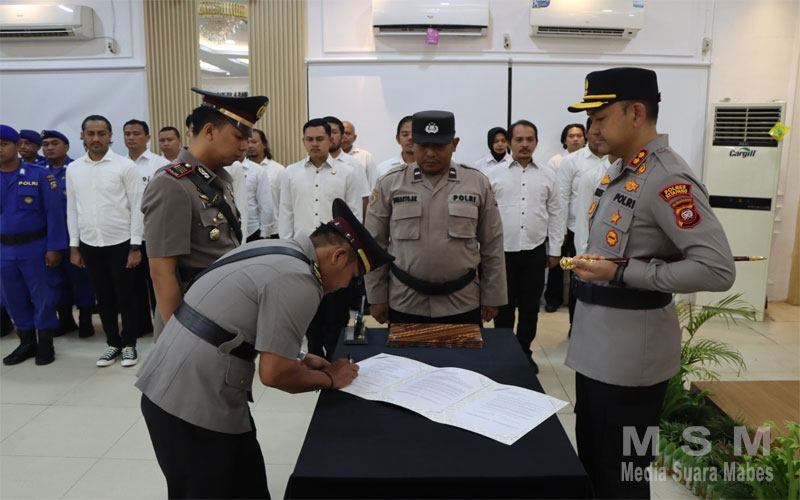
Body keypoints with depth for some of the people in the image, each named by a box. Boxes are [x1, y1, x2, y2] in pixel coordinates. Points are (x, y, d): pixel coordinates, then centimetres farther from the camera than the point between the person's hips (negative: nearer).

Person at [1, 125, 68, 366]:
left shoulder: (39, 175, -7)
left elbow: (54, 213, -8)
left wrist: (54, 248, -12)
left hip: (35, 247, -4)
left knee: (41, 296, 5)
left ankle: (46, 343, 20)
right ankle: (27, 342, 29)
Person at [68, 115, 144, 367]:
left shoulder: (125, 165, -7)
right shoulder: (73, 169, 6)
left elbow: (137, 207, -7)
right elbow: (72, 209, 10)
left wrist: (135, 246, -11)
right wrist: (74, 246, 7)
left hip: (120, 243, -4)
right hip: (89, 244, 4)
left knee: (126, 297, 5)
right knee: (104, 298, 14)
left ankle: (129, 344, 21)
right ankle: (113, 343, 28)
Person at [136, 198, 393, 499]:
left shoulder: (272, 250, 9)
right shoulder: (298, 281, -20)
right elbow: (273, 373, -19)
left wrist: (297, 358, 14)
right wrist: (329, 378, -3)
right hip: (194, 405, -9)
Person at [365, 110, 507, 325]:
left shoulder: (478, 183, 1)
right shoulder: (389, 184, -1)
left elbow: (492, 246, 4)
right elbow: (375, 245, 3)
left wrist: (492, 298, 4)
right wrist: (376, 298, 3)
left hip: (463, 306, 1)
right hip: (404, 305, 0)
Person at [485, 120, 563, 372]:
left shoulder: (548, 175, 7)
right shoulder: (494, 174, 1)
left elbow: (555, 214, 9)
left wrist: (555, 250, 7)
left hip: (535, 251, 2)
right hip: (502, 250, -2)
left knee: (530, 307, 11)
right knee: (504, 306, 7)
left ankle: (524, 351, 28)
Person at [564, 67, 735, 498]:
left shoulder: (668, 179, -20)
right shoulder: (620, 172, 9)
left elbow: (718, 269, -26)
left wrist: (620, 274, -25)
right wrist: (590, 266, 9)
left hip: (630, 354, -9)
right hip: (596, 346, 9)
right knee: (589, 462, 23)